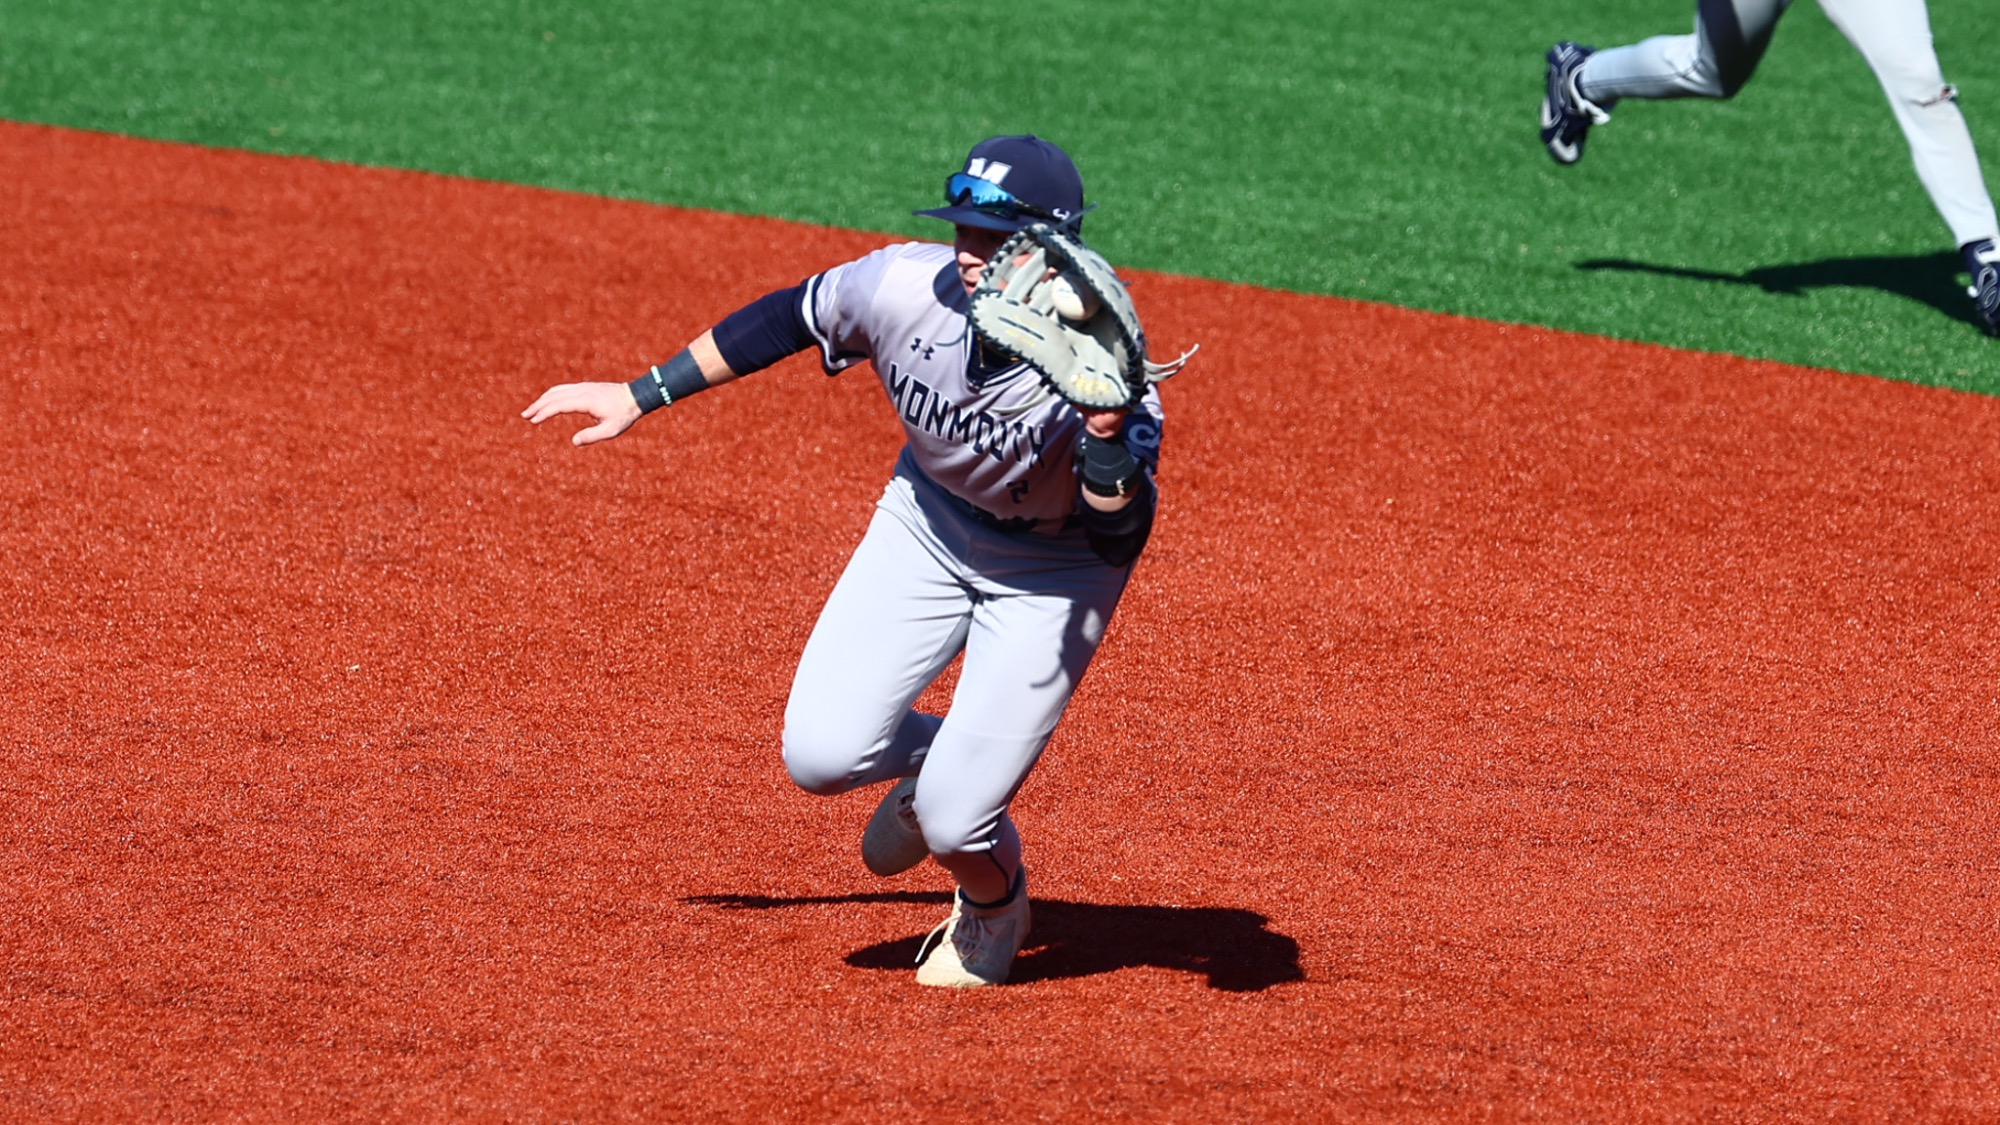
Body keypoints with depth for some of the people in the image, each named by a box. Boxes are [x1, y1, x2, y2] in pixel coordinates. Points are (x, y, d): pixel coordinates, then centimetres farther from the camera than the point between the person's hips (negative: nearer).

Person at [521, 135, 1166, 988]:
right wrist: (641, 396, -2)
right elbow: (786, 320, -8)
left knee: (952, 823, -10)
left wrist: (1107, 441, -54)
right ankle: (927, 761, 27)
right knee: (821, 754, -10)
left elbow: (1117, 541, -35)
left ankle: (993, 915, 28)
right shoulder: (903, 288, -28)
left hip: (1054, 564, -4)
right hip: (931, 518, 4)